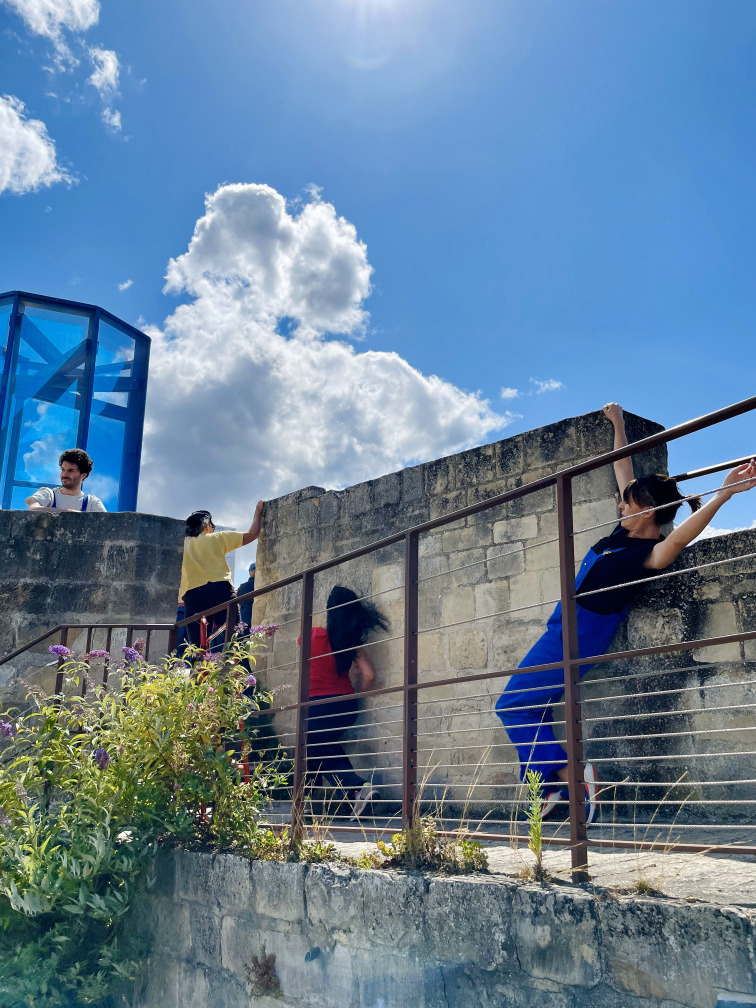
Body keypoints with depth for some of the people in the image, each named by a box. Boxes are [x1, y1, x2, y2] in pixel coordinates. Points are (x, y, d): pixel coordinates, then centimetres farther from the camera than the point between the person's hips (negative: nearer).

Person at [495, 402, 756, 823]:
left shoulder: (651, 554, -23)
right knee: (532, 707, 16)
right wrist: (618, 424, 16)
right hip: (565, 630, 9)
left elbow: (680, 537, -46)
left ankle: (566, 774, 0)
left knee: (513, 705, -4)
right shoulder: (627, 530, 0)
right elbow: (624, 469, 10)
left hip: (577, 639, -9)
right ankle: (553, 786, 21)